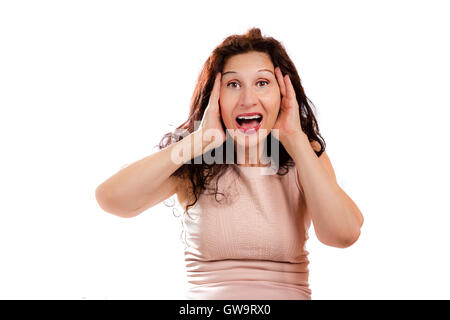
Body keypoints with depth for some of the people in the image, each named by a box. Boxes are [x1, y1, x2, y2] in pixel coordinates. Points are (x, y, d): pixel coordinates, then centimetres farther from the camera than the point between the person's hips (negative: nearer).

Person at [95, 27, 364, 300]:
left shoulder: (307, 158, 3)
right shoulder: (191, 166, 0)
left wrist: (295, 139, -10)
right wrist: (201, 139, -13)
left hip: (288, 293, 1)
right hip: (206, 293, 0)